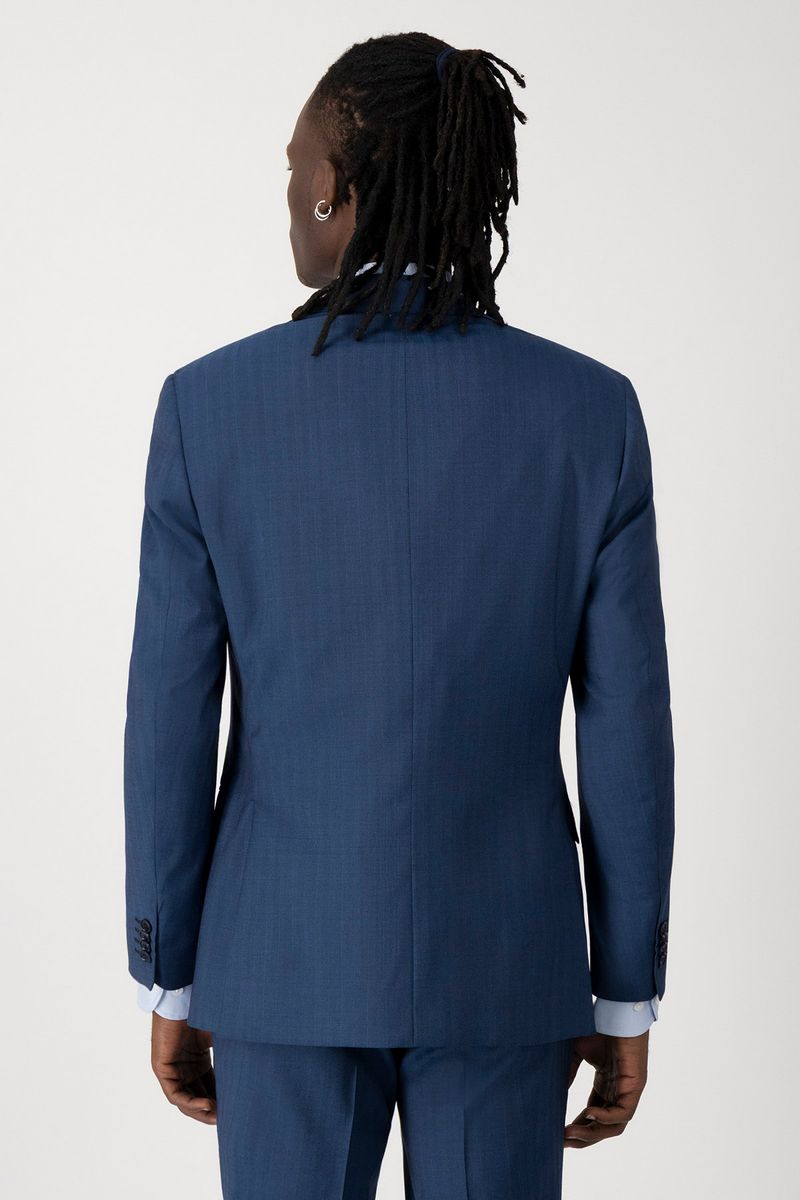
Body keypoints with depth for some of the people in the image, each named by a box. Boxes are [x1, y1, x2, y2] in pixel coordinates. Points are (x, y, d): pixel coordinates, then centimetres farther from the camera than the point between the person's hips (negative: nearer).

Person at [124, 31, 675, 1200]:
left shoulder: (211, 406, -10)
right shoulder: (591, 410, -9)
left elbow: (170, 723, -7)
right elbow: (626, 729, -7)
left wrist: (170, 981, 6)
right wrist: (626, 998, 4)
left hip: (290, 954, 0)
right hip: (500, 956, 1)